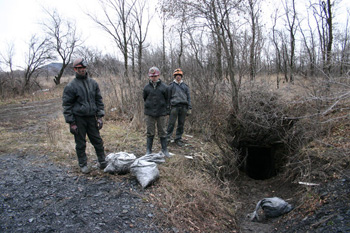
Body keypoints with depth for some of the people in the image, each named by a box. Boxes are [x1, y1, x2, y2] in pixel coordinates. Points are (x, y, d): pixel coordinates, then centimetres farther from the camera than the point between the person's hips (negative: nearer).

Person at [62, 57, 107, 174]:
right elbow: (66, 105, -4)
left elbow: (99, 100, 11)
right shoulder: (71, 86, -5)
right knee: (80, 143, 7)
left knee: (97, 140, 8)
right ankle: (83, 164, 22)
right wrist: (71, 122, -8)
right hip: (78, 118, -3)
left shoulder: (93, 83, 7)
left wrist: (100, 116, 4)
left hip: (91, 117, 3)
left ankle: (102, 161, 21)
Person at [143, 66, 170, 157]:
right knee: (150, 133, 7)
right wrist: (149, 106, 10)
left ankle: (164, 149, 18)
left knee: (162, 132, 7)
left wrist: (167, 111, 1)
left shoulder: (164, 87, 0)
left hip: (161, 113, -1)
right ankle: (148, 150, 16)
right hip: (149, 113, 1)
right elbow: (145, 98, 16)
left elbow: (167, 99, 4)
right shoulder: (147, 87, 3)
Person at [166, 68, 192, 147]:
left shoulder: (185, 86, 15)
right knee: (171, 123, -6)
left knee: (181, 124, 6)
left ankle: (178, 139, 15)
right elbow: (168, 97, 7)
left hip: (183, 107, 3)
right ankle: (167, 137, 3)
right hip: (174, 106, -3)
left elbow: (188, 97, 14)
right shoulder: (171, 85, 7)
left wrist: (189, 108, 6)